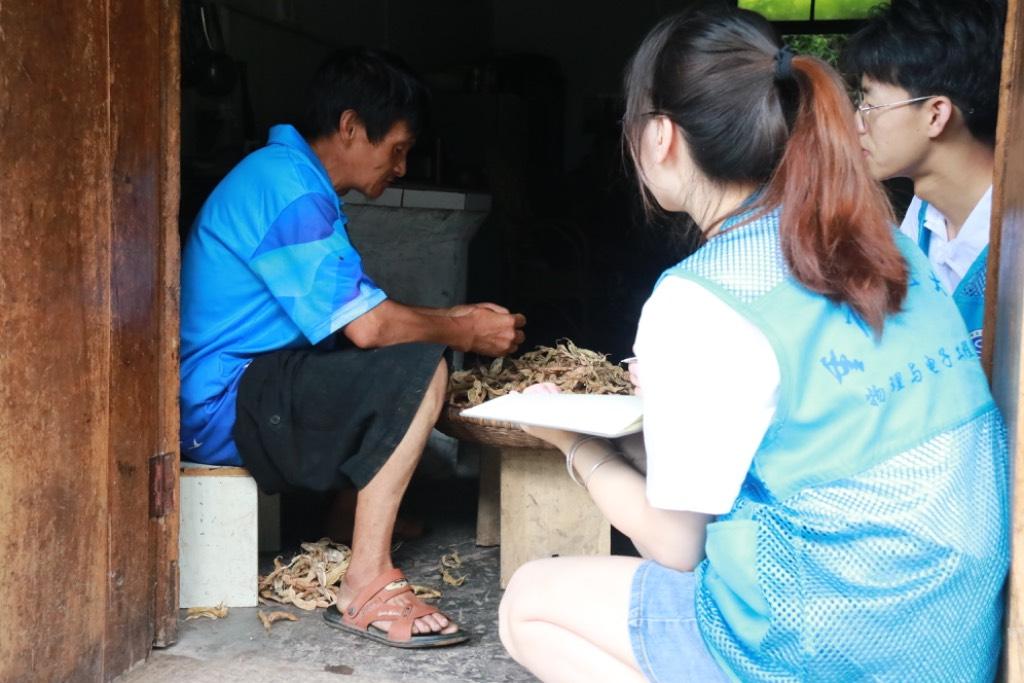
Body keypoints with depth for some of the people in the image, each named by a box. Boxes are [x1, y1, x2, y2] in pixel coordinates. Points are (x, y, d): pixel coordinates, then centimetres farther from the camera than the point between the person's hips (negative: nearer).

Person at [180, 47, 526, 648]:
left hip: (251, 388, 11)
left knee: (397, 358, 18)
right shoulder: (289, 188, -19)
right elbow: (367, 326, -24)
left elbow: (355, 311, 17)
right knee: (420, 368, -23)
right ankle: (367, 587, -20)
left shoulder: (289, 176, 13)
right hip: (226, 407, -11)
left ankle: (370, 512, 8)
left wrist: (459, 316, 11)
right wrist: (467, 335, -8)